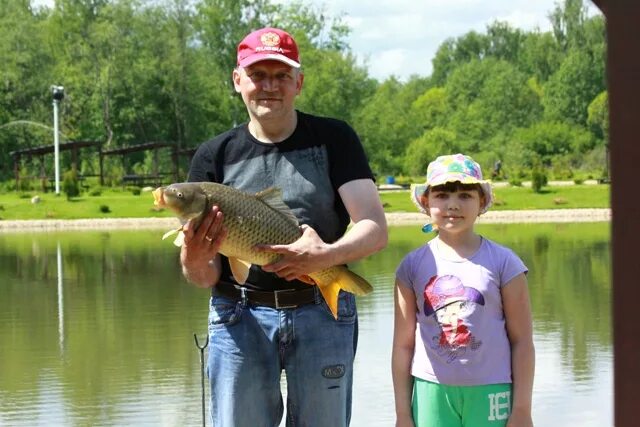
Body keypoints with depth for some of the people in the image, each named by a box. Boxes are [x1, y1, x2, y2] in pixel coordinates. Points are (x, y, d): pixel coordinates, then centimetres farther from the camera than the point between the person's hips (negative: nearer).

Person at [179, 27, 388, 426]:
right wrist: (195, 264, -21)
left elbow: (375, 229, -7)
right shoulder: (214, 155, 5)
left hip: (323, 313, 0)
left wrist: (327, 255, -27)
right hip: (240, 316, 1)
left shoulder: (334, 138, 2)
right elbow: (207, 277, 4)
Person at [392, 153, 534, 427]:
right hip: (432, 393, 1)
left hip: (490, 393, -1)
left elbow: (522, 341, 1)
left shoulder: (502, 262, 0)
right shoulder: (413, 265, 4)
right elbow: (403, 345, 6)